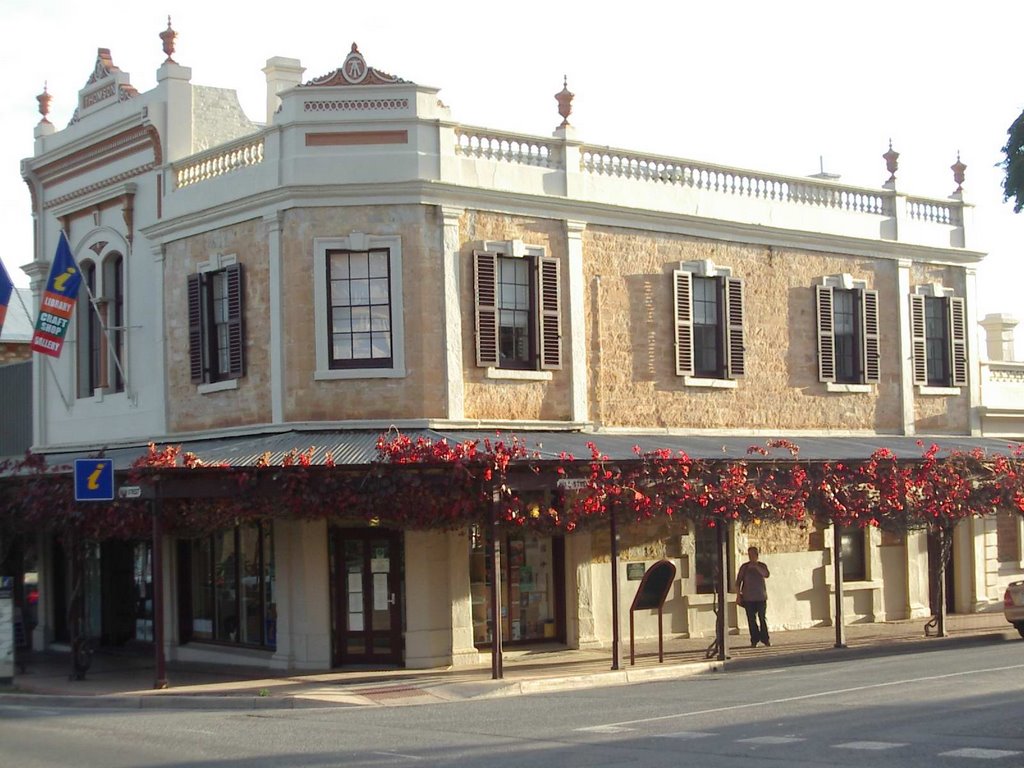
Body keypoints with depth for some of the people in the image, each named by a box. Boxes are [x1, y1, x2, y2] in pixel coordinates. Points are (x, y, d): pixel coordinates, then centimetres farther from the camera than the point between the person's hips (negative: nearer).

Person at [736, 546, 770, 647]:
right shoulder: (744, 567, 4)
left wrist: (756, 566, -22)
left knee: (762, 618, -2)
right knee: (751, 619, -1)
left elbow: (766, 574, -16)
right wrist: (738, 594, 0)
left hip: (761, 597, 0)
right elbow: (738, 581, 7)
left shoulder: (762, 566, 5)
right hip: (748, 598, 0)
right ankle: (754, 640, 4)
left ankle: (765, 639, 6)